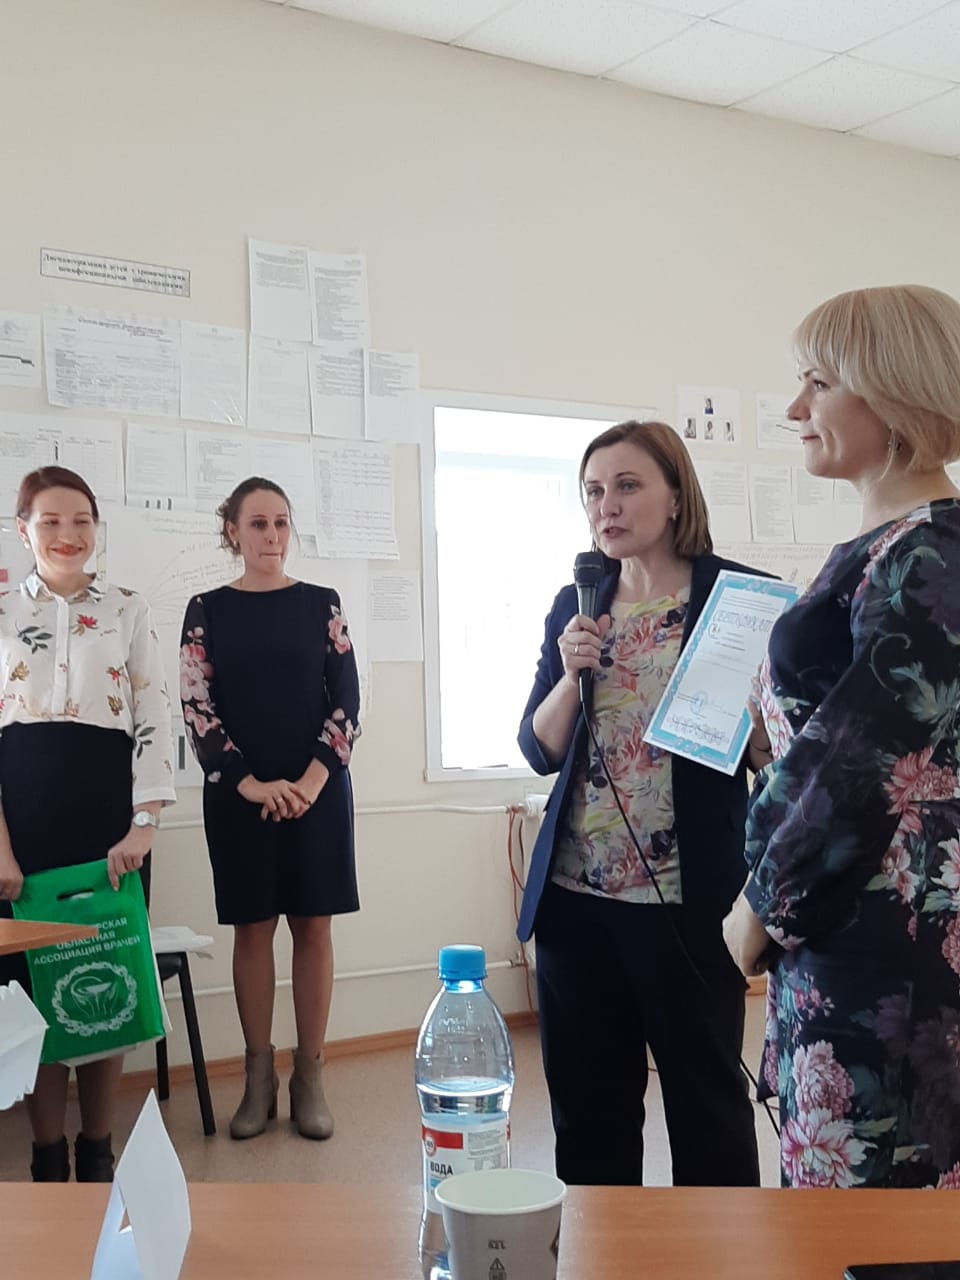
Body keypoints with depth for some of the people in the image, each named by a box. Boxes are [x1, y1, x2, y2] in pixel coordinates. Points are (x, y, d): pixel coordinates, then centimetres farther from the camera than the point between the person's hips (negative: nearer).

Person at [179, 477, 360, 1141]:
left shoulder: (322, 604, 5)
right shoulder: (208, 610, 3)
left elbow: (347, 699, 0)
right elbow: (197, 708, -3)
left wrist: (314, 778, -12)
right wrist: (250, 784, -13)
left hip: (318, 791, 0)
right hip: (239, 795, 0)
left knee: (313, 927, 3)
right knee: (253, 929, 5)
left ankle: (310, 1077, 12)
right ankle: (260, 1078, 15)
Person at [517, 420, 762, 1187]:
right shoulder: (576, 607, 9)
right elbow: (540, 750, 8)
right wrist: (572, 673, -9)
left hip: (686, 895, -4)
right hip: (576, 893, 4)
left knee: (706, 1097, 7)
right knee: (588, 1101, 12)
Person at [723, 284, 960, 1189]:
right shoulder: (884, 547, 13)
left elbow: (872, 765, -18)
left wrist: (760, 906, -9)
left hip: (885, 939, -9)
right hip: (838, 927, 9)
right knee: (827, 1182, 17)